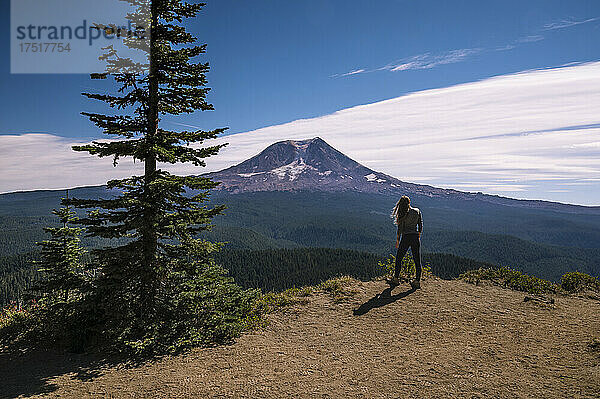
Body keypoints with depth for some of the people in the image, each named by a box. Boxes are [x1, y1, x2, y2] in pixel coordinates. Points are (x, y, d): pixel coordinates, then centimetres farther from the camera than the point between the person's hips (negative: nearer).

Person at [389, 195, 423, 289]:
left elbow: (400, 229, -6)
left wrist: (397, 240, 2)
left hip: (406, 237, -4)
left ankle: (396, 278, 15)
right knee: (417, 260, 8)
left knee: (399, 258, 10)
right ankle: (417, 281, 8)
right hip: (415, 237, 4)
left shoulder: (402, 214, -8)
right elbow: (420, 226, 8)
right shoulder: (417, 211, 3)